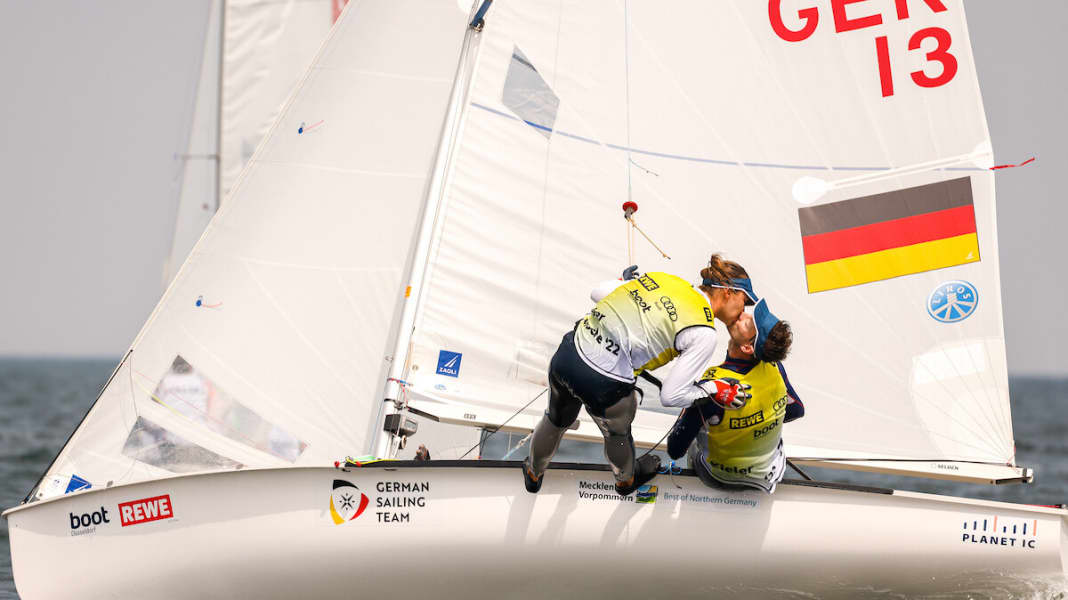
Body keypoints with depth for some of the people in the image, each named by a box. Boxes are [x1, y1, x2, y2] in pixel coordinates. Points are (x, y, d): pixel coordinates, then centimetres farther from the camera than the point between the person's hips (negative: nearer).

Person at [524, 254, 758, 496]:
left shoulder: (663, 279, 6)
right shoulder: (703, 334, -11)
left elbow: (597, 293, 16)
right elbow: (670, 396, -10)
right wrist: (715, 390, 4)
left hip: (567, 353, 6)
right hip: (604, 382, -6)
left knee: (557, 420, 37)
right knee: (617, 433, 31)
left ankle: (533, 473, 63)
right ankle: (626, 480, 63)